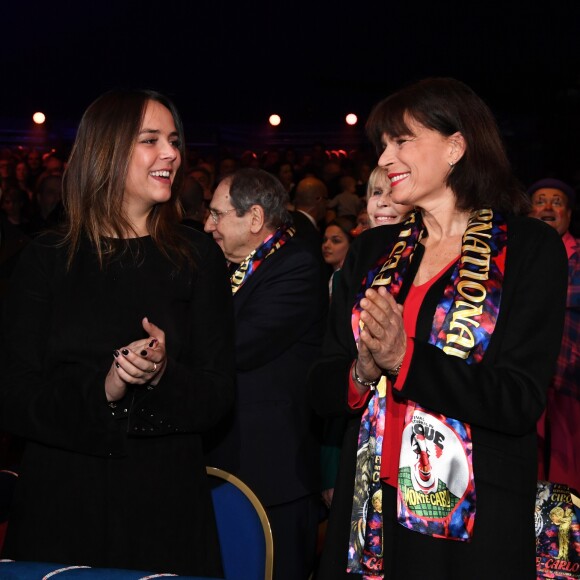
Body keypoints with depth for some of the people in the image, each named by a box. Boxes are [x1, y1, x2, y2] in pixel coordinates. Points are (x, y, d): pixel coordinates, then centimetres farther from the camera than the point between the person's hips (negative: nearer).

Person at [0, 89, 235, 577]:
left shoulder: (197, 257, 3)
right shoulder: (47, 259, 2)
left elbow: (219, 395, 0)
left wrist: (164, 375, -20)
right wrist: (101, 389, -20)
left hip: (167, 507, 1)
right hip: (60, 505, 0)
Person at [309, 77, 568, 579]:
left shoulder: (530, 248, -5)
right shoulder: (372, 251, 8)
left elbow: (521, 402, -14)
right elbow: (322, 388, 7)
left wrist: (404, 359, -21)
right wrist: (364, 372, -14)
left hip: (475, 519, -4)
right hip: (370, 509, 4)